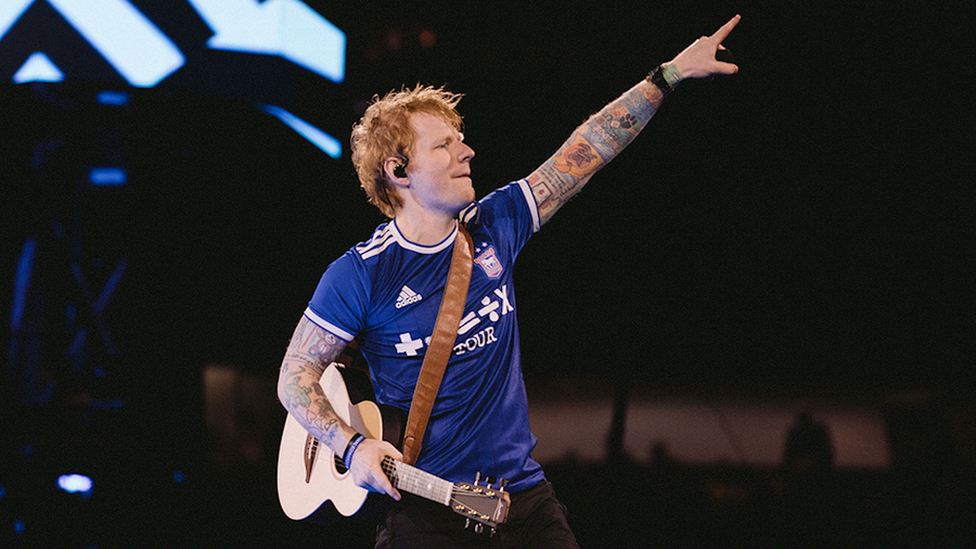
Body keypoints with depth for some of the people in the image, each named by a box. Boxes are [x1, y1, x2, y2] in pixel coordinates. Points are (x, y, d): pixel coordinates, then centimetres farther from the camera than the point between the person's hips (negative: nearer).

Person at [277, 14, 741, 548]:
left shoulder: (494, 227, 5)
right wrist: (352, 446, -17)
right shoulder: (361, 274, -8)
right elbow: (296, 375, -3)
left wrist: (669, 75, 5)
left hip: (524, 494, 4)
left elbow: (587, 151, 6)